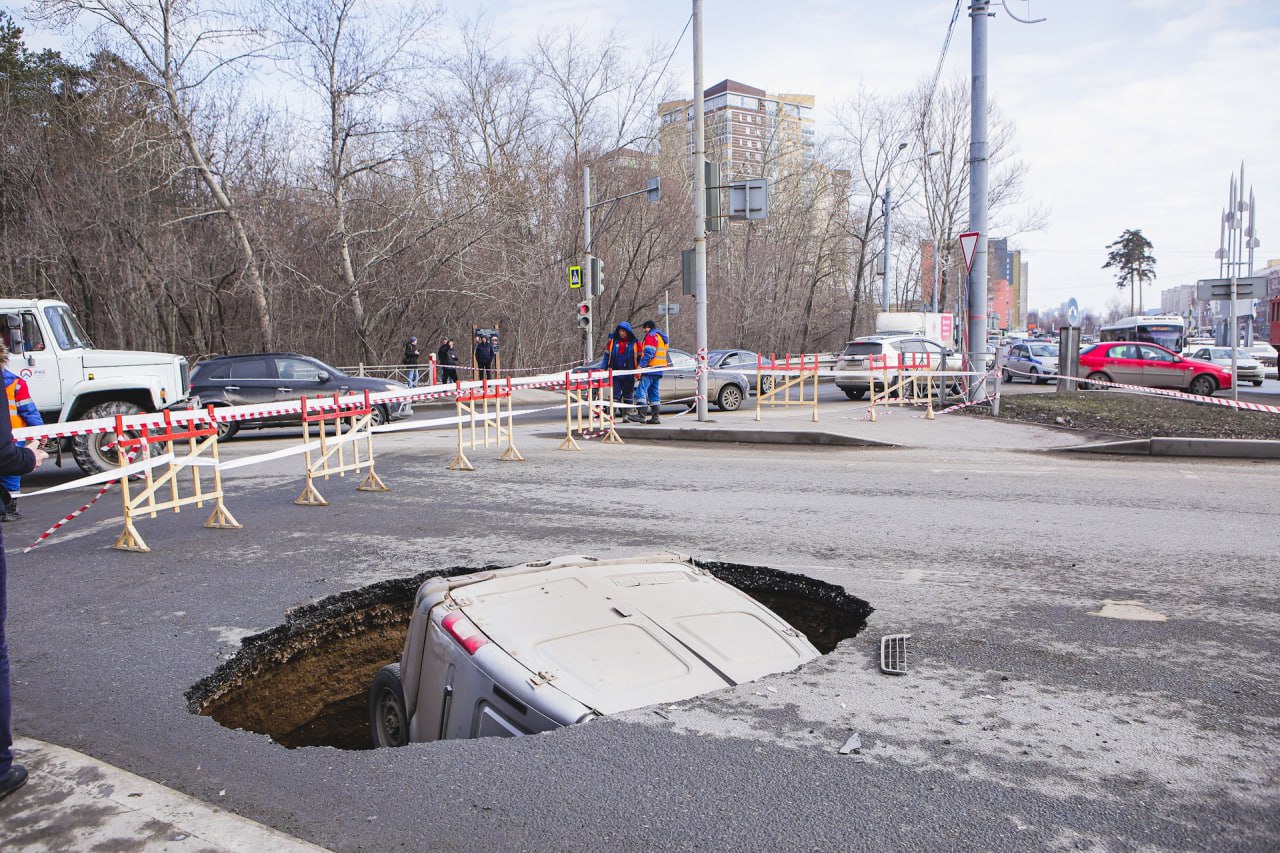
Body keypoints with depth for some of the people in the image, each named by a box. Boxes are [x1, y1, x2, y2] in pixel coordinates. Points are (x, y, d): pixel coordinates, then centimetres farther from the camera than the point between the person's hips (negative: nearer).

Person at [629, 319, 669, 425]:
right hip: (659, 369, 10)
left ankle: (640, 415, -24)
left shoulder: (651, 336, -6)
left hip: (650, 368, -10)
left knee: (641, 389, -15)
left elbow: (648, 353, -17)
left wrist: (641, 365, -21)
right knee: (654, 392, 11)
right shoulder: (661, 337, 25)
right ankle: (655, 417, 9)